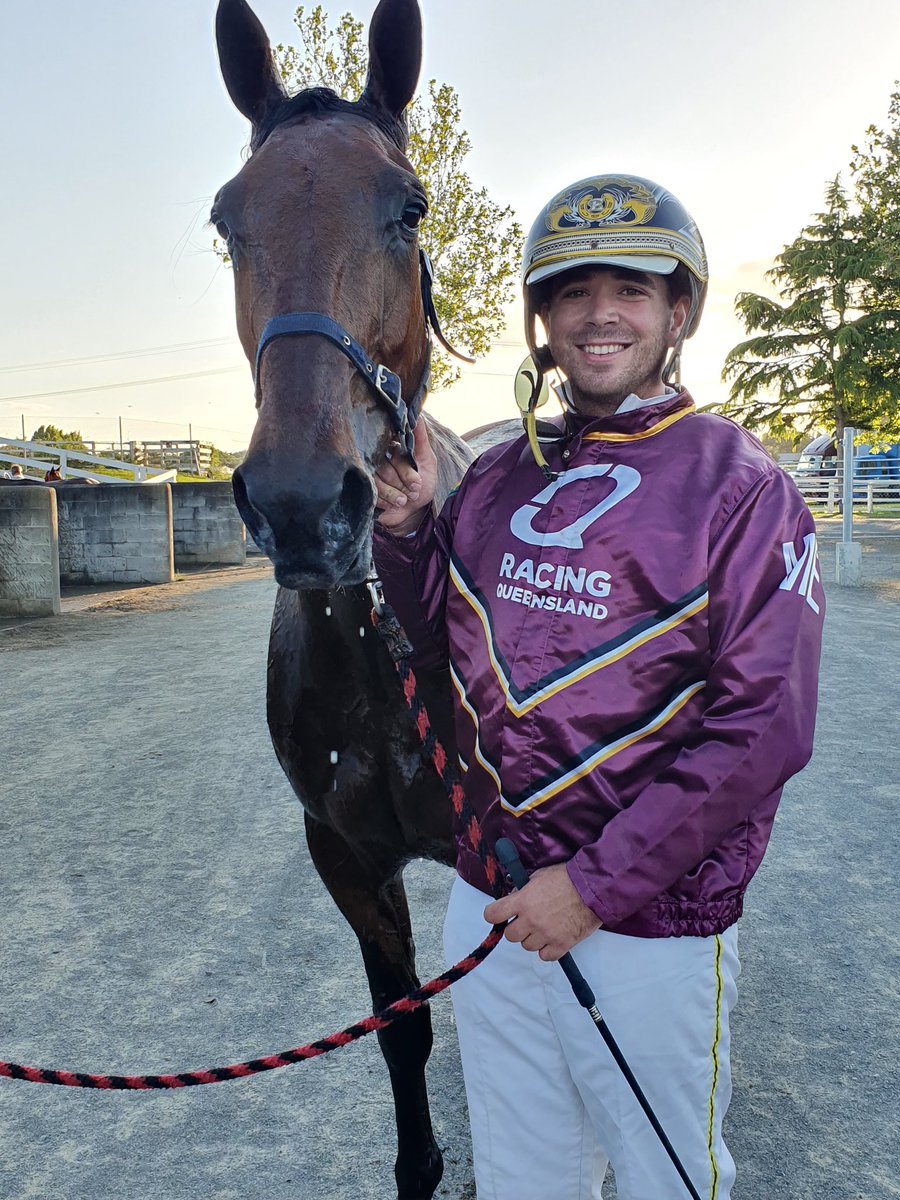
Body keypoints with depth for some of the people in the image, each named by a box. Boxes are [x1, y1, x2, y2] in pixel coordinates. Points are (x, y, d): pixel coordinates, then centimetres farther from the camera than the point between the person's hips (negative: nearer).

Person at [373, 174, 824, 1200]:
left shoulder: (740, 488, -12)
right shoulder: (497, 479, 3)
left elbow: (760, 730, -18)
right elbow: (444, 642, 12)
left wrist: (596, 884, -19)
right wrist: (406, 527, -6)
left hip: (652, 923, -4)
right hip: (488, 896, 5)